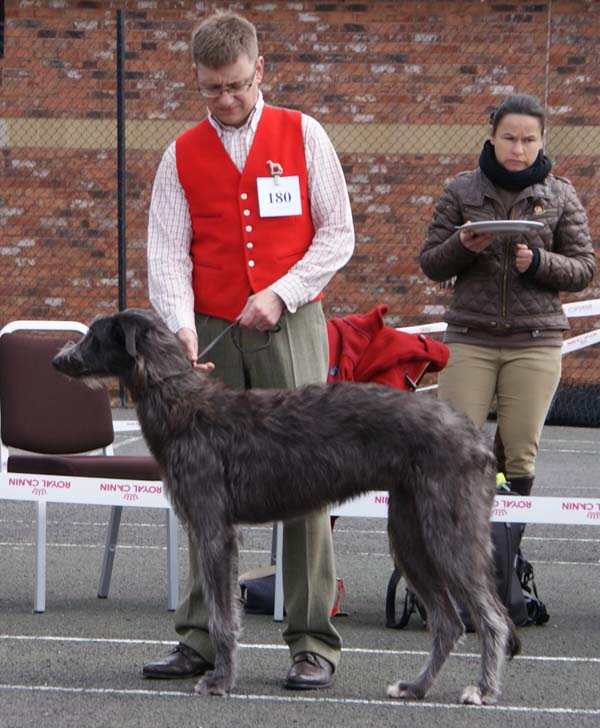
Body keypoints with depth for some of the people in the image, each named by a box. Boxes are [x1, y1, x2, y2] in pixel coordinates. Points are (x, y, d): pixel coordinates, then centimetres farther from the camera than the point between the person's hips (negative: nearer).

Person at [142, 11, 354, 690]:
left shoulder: (303, 136, 4)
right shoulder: (182, 155, 8)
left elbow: (337, 234, 3)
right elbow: (166, 251, 1)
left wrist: (281, 294, -10)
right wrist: (180, 326, -15)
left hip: (290, 328, -2)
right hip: (213, 334, 2)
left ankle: (313, 642, -2)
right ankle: (199, 638, 7)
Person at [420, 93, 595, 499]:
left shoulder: (561, 196, 8)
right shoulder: (462, 191, 7)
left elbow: (584, 268, 7)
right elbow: (430, 264, 9)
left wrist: (538, 262, -11)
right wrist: (462, 246, -12)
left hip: (535, 342, 0)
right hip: (470, 338, 0)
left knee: (520, 454, -1)